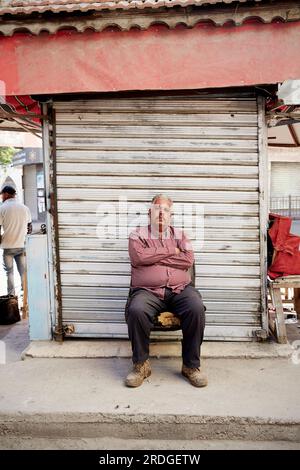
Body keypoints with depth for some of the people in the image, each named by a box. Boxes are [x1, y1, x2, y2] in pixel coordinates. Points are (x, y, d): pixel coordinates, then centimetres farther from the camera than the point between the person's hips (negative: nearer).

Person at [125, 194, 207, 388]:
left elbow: (188, 260, -1)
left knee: (196, 308, -29)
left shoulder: (180, 235, 17)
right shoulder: (138, 235, 12)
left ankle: (191, 365, -10)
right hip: (147, 291, -1)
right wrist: (171, 251, -3)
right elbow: (139, 257, -10)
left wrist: (154, 258, -3)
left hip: (180, 289, 2)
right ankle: (141, 364, -10)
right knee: (136, 310, -33)